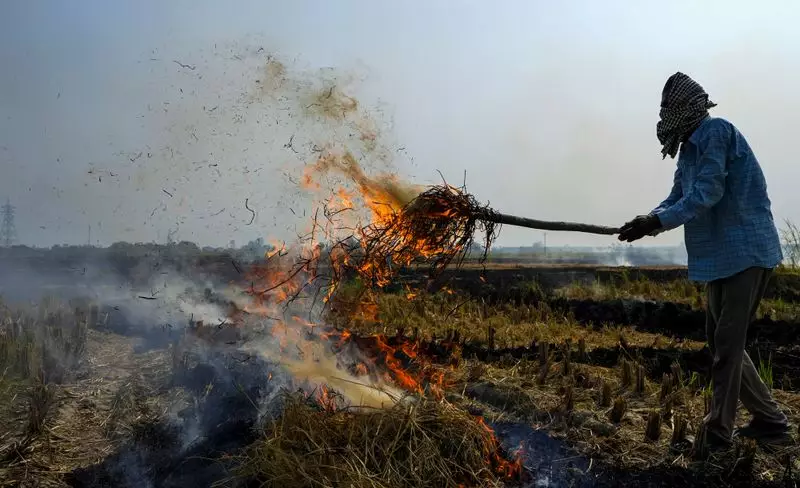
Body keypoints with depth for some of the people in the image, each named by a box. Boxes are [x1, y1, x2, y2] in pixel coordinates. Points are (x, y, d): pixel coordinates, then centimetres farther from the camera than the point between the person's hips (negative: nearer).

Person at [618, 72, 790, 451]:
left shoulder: (715, 131, -14)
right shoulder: (690, 148, 15)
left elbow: (707, 193, -22)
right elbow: (677, 198, 13)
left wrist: (657, 221, -23)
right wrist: (647, 221, -4)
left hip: (745, 252, -10)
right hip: (722, 256, 10)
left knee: (727, 345, -6)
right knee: (720, 340, 14)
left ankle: (717, 435, 3)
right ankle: (769, 420, 26)